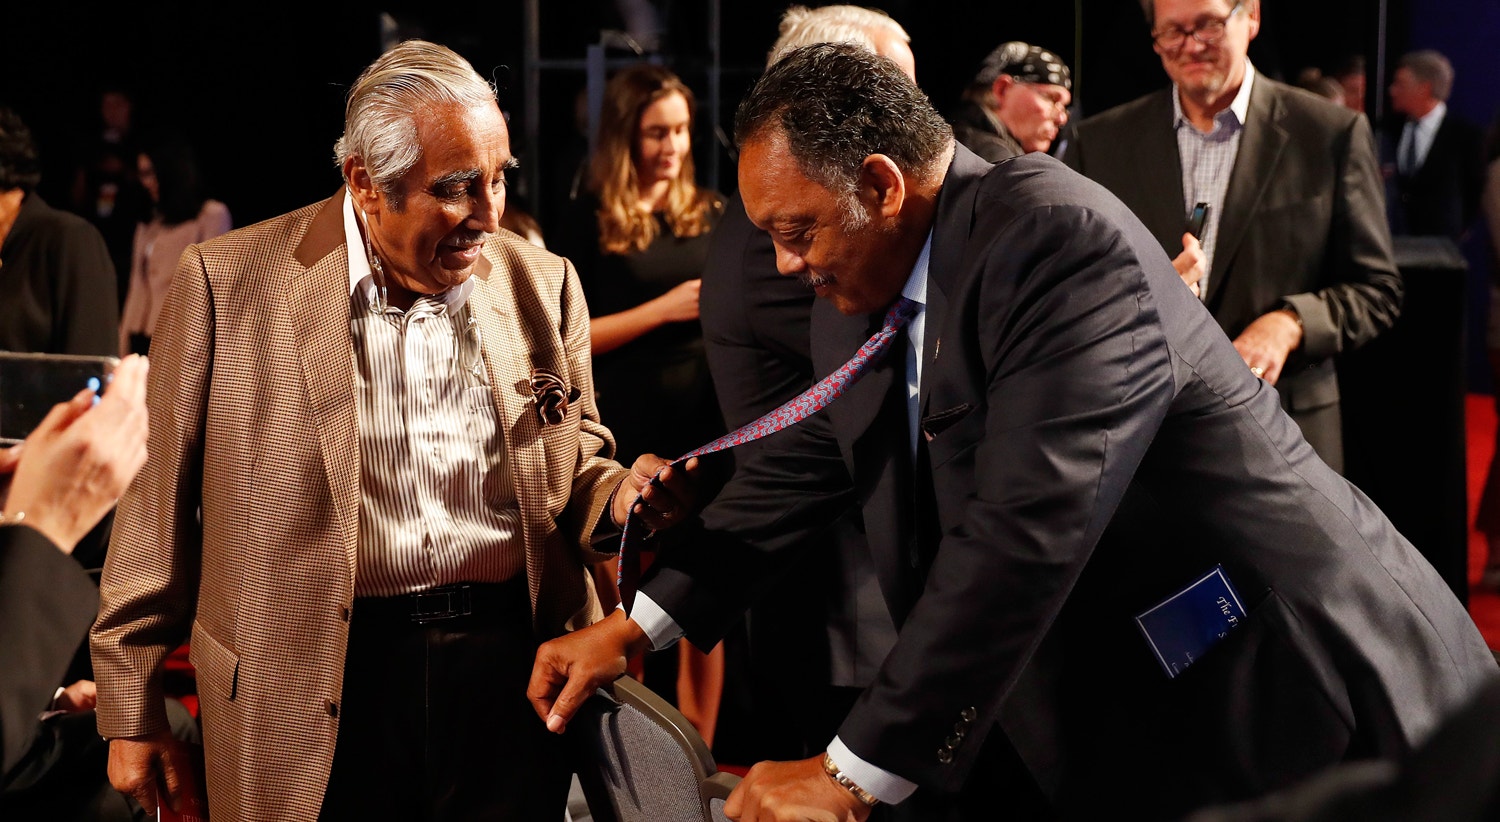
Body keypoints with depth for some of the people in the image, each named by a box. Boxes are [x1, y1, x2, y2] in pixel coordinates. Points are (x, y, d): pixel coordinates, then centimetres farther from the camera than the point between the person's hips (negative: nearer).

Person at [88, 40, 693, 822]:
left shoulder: (542, 285, 7)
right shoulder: (226, 283, -4)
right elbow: (159, 501, 0)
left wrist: (618, 499, -7)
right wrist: (132, 713, 0)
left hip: (515, 669, 3)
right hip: (317, 698, -2)